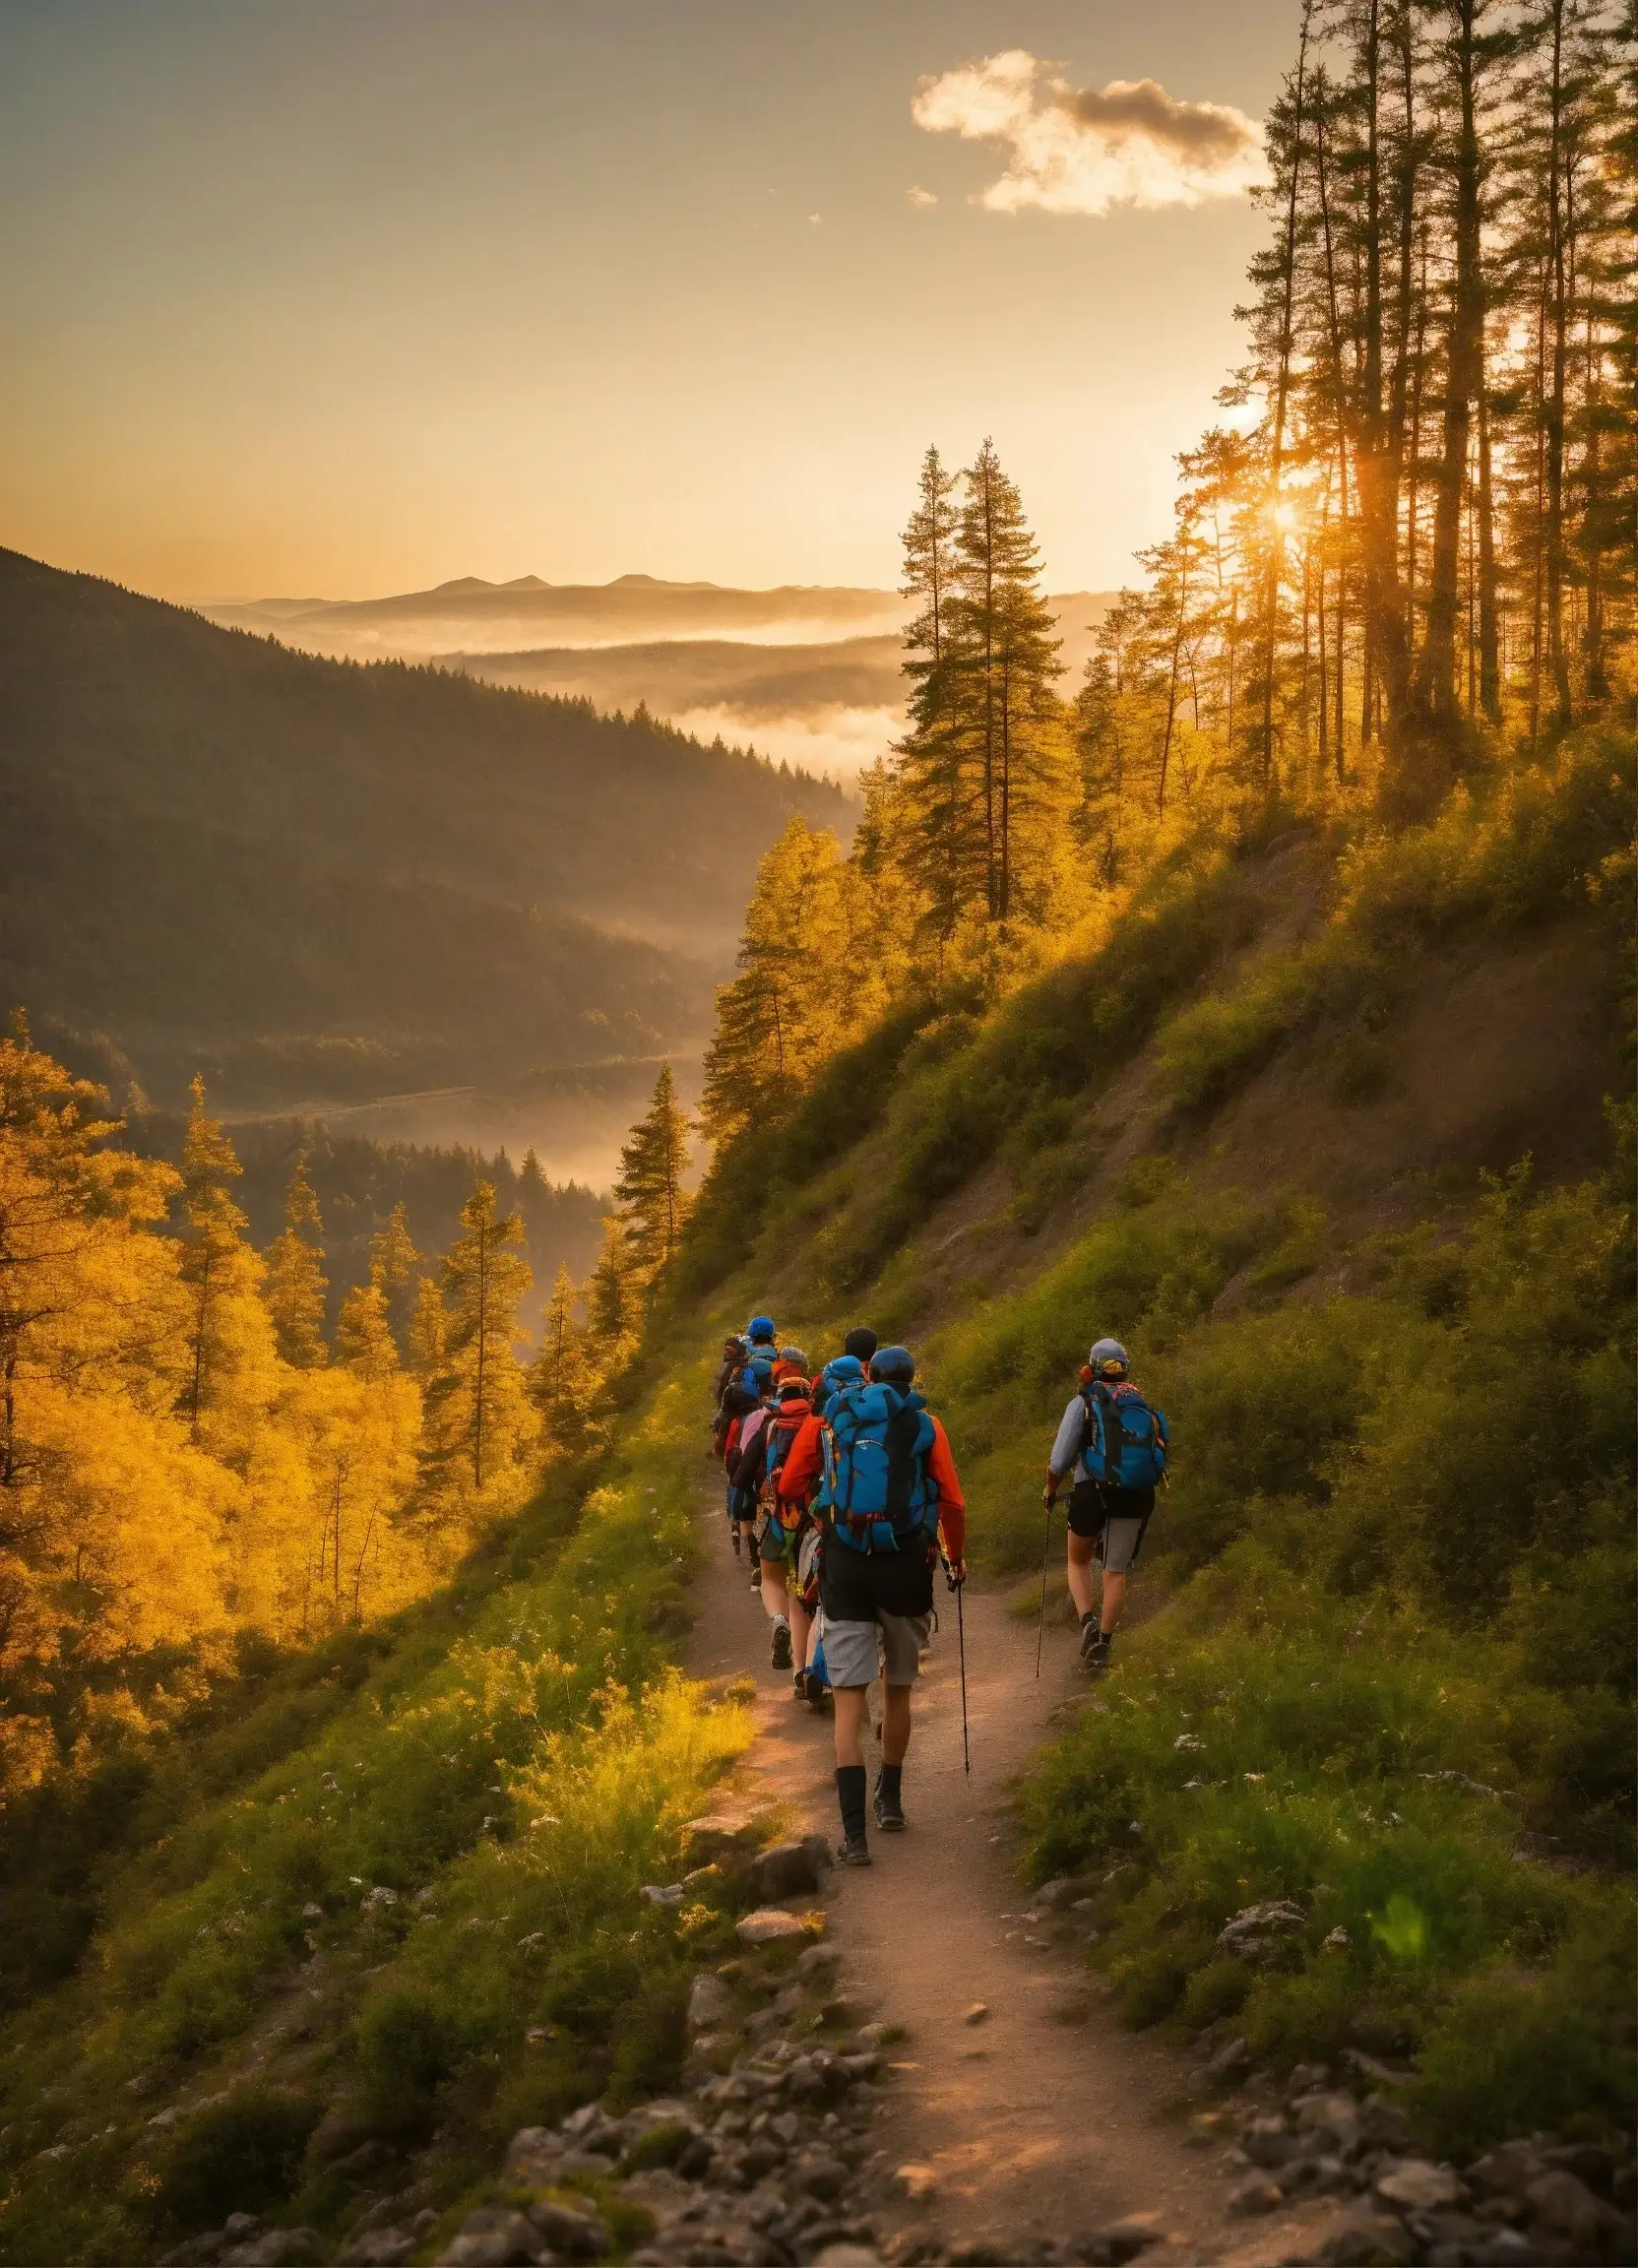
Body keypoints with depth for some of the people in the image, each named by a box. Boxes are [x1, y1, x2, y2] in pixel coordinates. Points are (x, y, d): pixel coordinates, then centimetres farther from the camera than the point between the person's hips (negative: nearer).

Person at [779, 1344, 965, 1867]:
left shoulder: (827, 1418, 6)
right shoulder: (925, 1424, 3)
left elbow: (789, 1487, 5)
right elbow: (953, 1502, -1)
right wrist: (956, 1559, 16)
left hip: (844, 1566, 0)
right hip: (906, 1566, 0)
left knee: (849, 1698, 0)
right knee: (898, 1690, 20)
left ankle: (854, 1833, -10)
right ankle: (891, 1801, 34)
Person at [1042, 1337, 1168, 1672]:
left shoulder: (1084, 1403, 0)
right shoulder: (1144, 1407, 12)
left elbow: (1060, 1459, -3)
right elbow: (1160, 1453, 16)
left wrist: (1050, 1490, 14)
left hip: (1092, 1492, -3)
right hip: (1138, 1494, 3)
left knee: (1078, 1560, 18)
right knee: (1116, 1572, 11)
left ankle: (1088, 1620, -4)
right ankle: (1103, 1645, 7)